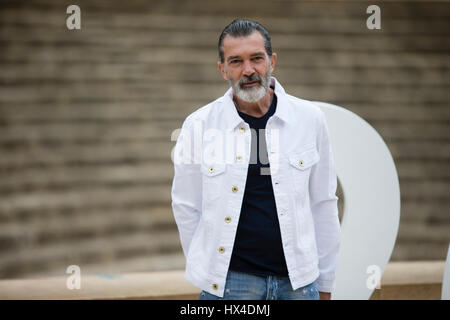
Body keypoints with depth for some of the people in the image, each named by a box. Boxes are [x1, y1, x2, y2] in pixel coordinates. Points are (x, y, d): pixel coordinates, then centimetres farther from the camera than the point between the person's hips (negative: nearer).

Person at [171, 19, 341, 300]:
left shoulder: (309, 118, 2)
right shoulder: (199, 126, -1)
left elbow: (323, 205, 6)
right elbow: (187, 208, 6)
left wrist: (325, 284, 8)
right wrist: (209, 272, 6)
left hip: (299, 280, 1)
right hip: (229, 280, -1)